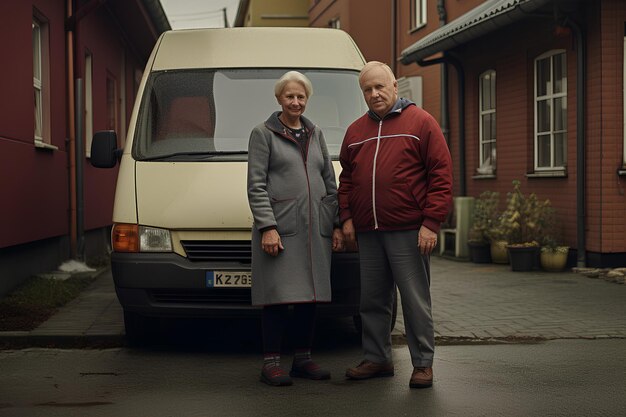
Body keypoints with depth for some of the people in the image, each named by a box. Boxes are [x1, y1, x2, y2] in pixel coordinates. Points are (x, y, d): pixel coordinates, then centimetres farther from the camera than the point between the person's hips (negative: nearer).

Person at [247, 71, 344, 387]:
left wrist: (337, 224, 11)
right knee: (278, 295, -6)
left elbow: (330, 182, 19)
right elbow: (256, 186, -5)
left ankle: (303, 358, 16)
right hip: (280, 227, -5)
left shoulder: (315, 134, 18)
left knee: (310, 295, 6)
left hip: (315, 228, 5)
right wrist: (267, 226, -14)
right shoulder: (263, 134, 2)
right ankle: (271, 362, 0)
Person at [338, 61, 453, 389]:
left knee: (415, 300, -1)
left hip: (408, 231, -5)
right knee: (372, 300, 11)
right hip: (367, 232, 5)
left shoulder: (421, 123, -1)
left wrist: (430, 223, -12)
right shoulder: (356, 131, 15)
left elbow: (441, 175, -6)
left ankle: (423, 364, 9)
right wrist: (347, 218, 9)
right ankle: (377, 359, 22)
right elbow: (346, 178, 21)